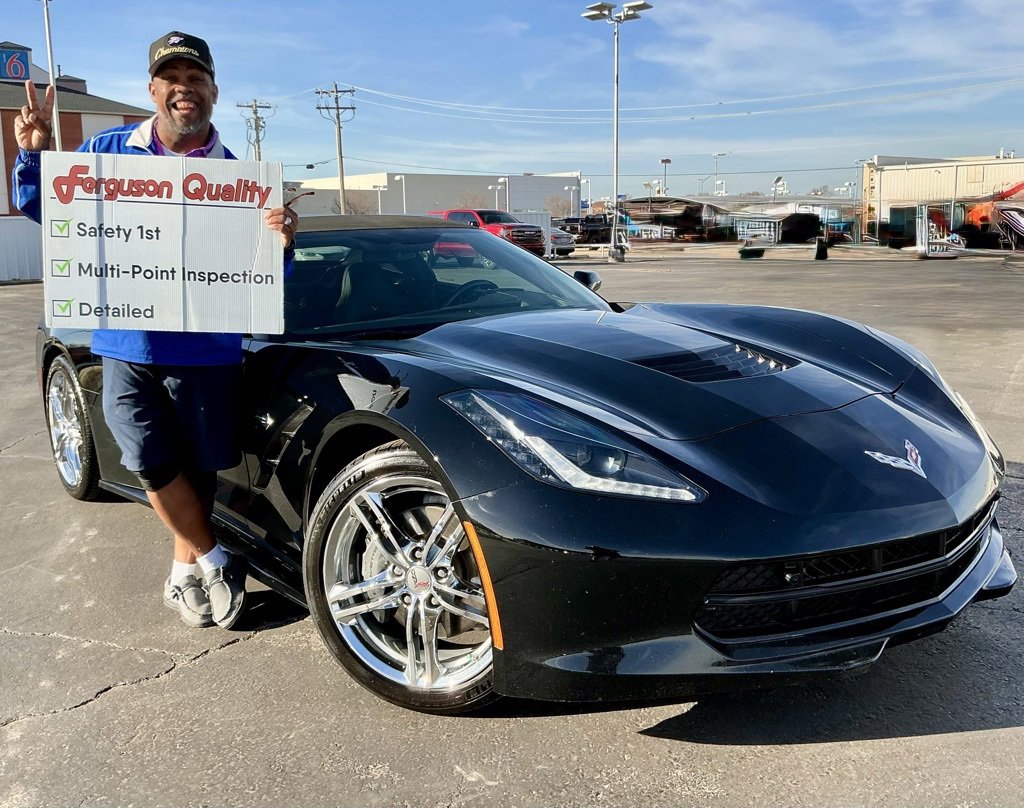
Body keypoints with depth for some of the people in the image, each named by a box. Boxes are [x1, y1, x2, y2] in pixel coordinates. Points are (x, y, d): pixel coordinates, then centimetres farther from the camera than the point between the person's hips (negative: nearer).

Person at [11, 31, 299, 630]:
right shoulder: (108, 150, 4)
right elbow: (41, 207, 13)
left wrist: (281, 243, -23)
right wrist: (34, 153, -5)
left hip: (207, 350, -1)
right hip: (126, 348, 1)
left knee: (198, 467, 9)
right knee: (152, 465, -3)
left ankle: (185, 570, 30)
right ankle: (216, 562, 15)